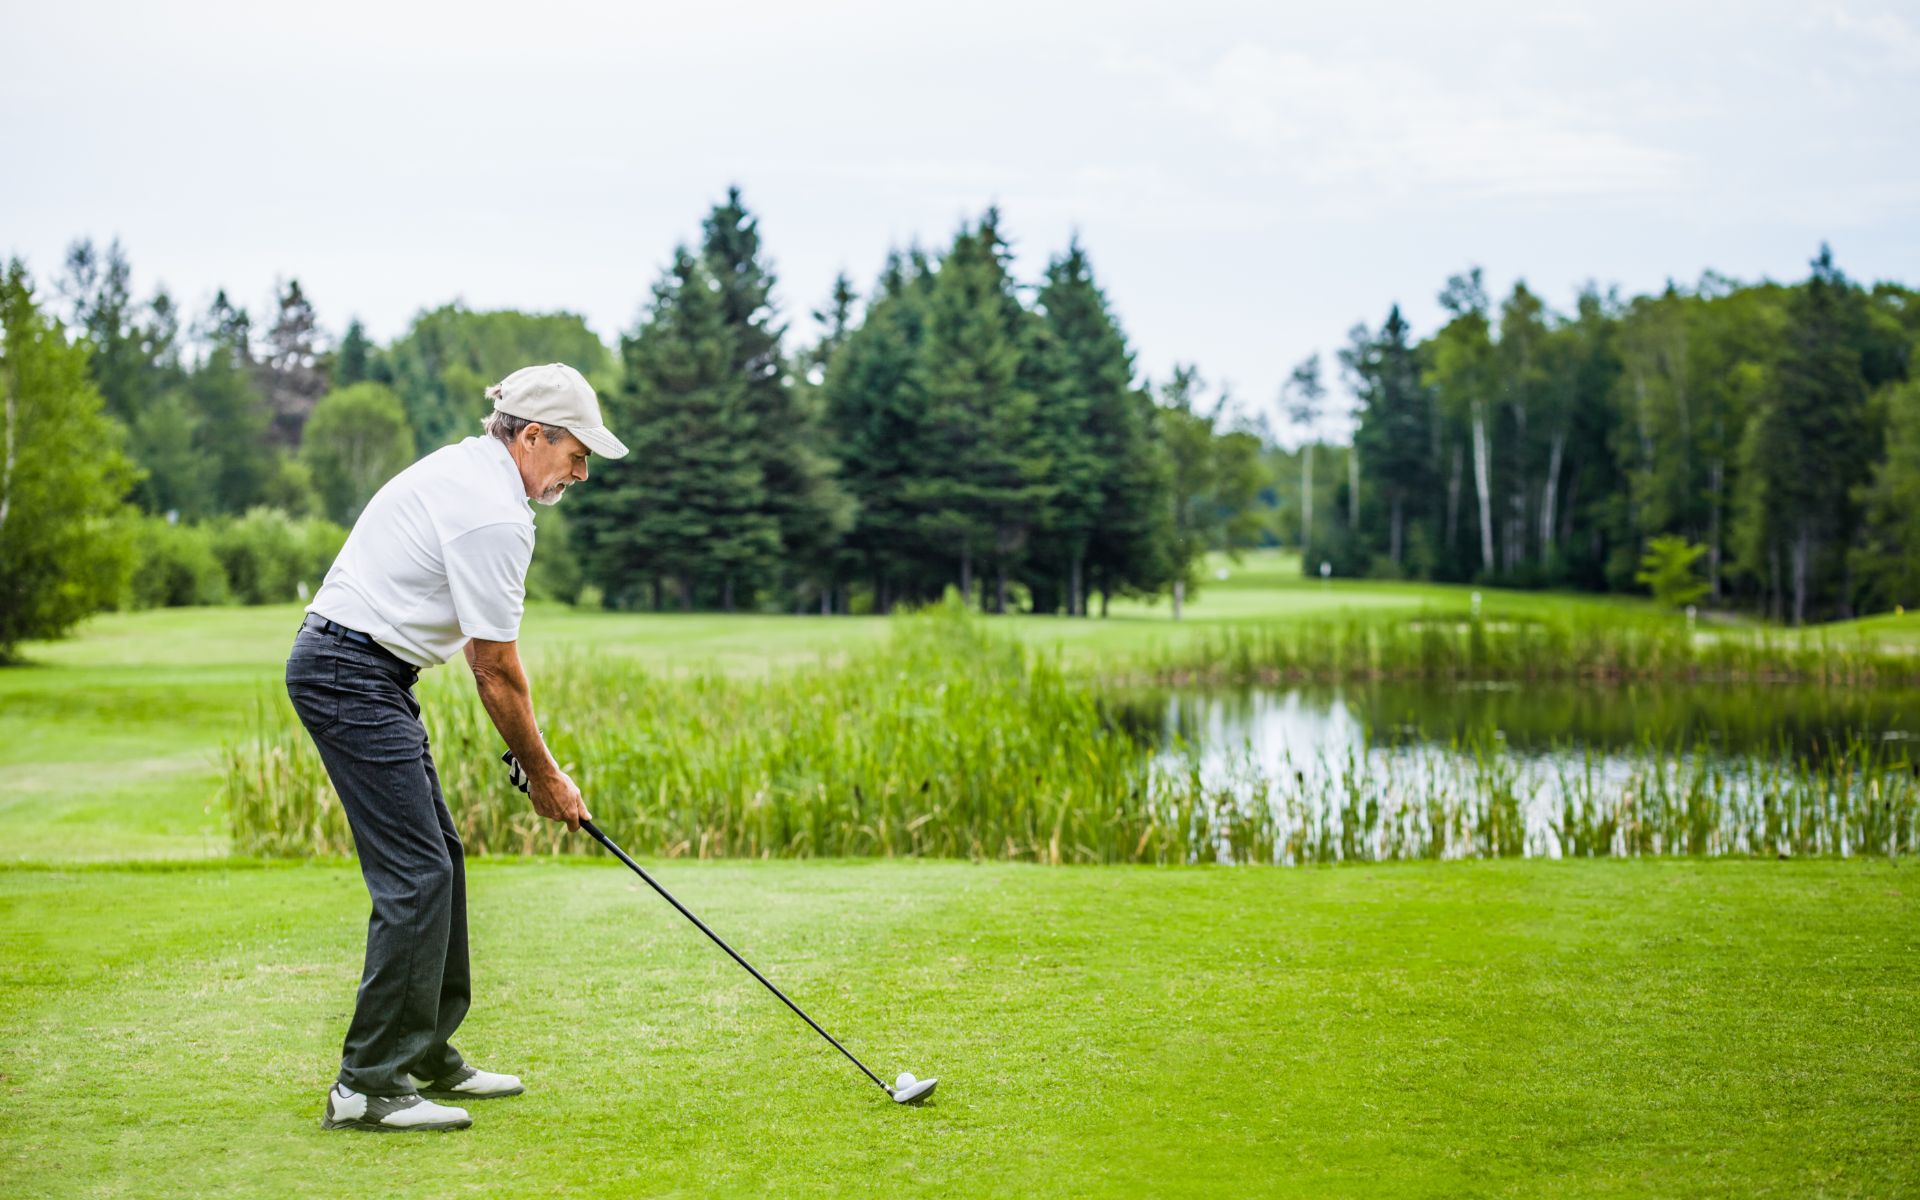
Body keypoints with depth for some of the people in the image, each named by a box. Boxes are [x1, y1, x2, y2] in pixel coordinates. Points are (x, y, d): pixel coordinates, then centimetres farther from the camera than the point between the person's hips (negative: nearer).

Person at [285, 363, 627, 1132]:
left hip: (365, 673, 11)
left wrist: (532, 755, 16)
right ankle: (367, 1085, -8)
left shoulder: (464, 468, 15)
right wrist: (542, 775, -1)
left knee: (437, 860, 14)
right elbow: (496, 671, -13)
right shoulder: (494, 514, -18)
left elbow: (484, 654, 18)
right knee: (416, 874, -11)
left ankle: (428, 1057, 23)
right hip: (354, 674, -11)